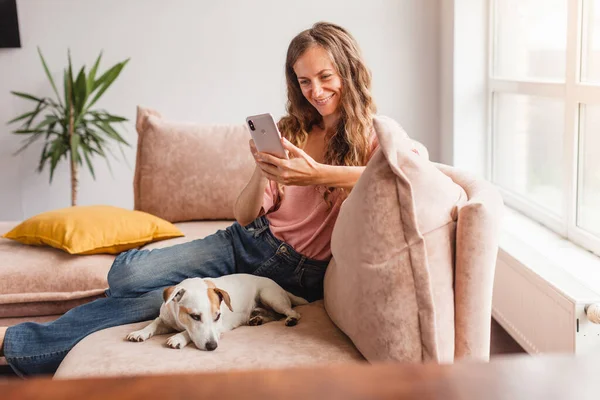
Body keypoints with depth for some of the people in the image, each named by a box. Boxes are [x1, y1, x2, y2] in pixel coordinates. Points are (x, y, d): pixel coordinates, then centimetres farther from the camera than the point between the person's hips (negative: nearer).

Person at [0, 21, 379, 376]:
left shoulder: (370, 138, -4)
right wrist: (263, 171, -15)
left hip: (297, 272, -5)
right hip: (251, 240, 5)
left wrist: (317, 174, -38)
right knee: (128, 273, -20)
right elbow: (244, 217, 6)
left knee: (158, 298, -19)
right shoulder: (293, 132, 9)